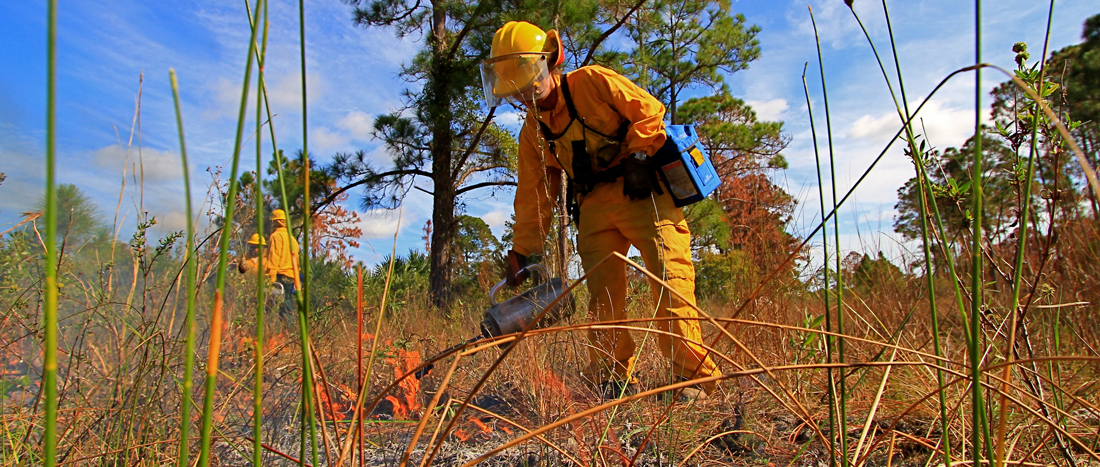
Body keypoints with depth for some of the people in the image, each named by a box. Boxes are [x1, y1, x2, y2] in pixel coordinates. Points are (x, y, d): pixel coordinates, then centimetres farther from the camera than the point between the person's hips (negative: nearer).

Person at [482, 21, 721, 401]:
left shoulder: (593, 82, -1)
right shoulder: (532, 132, 14)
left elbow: (649, 111, -3)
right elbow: (532, 197, 15)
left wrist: (638, 157, -15)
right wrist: (521, 252, 13)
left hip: (642, 191, -5)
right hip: (594, 206, 6)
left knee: (670, 278, -14)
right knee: (603, 296, -2)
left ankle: (695, 375, -8)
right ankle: (614, 378, 8)